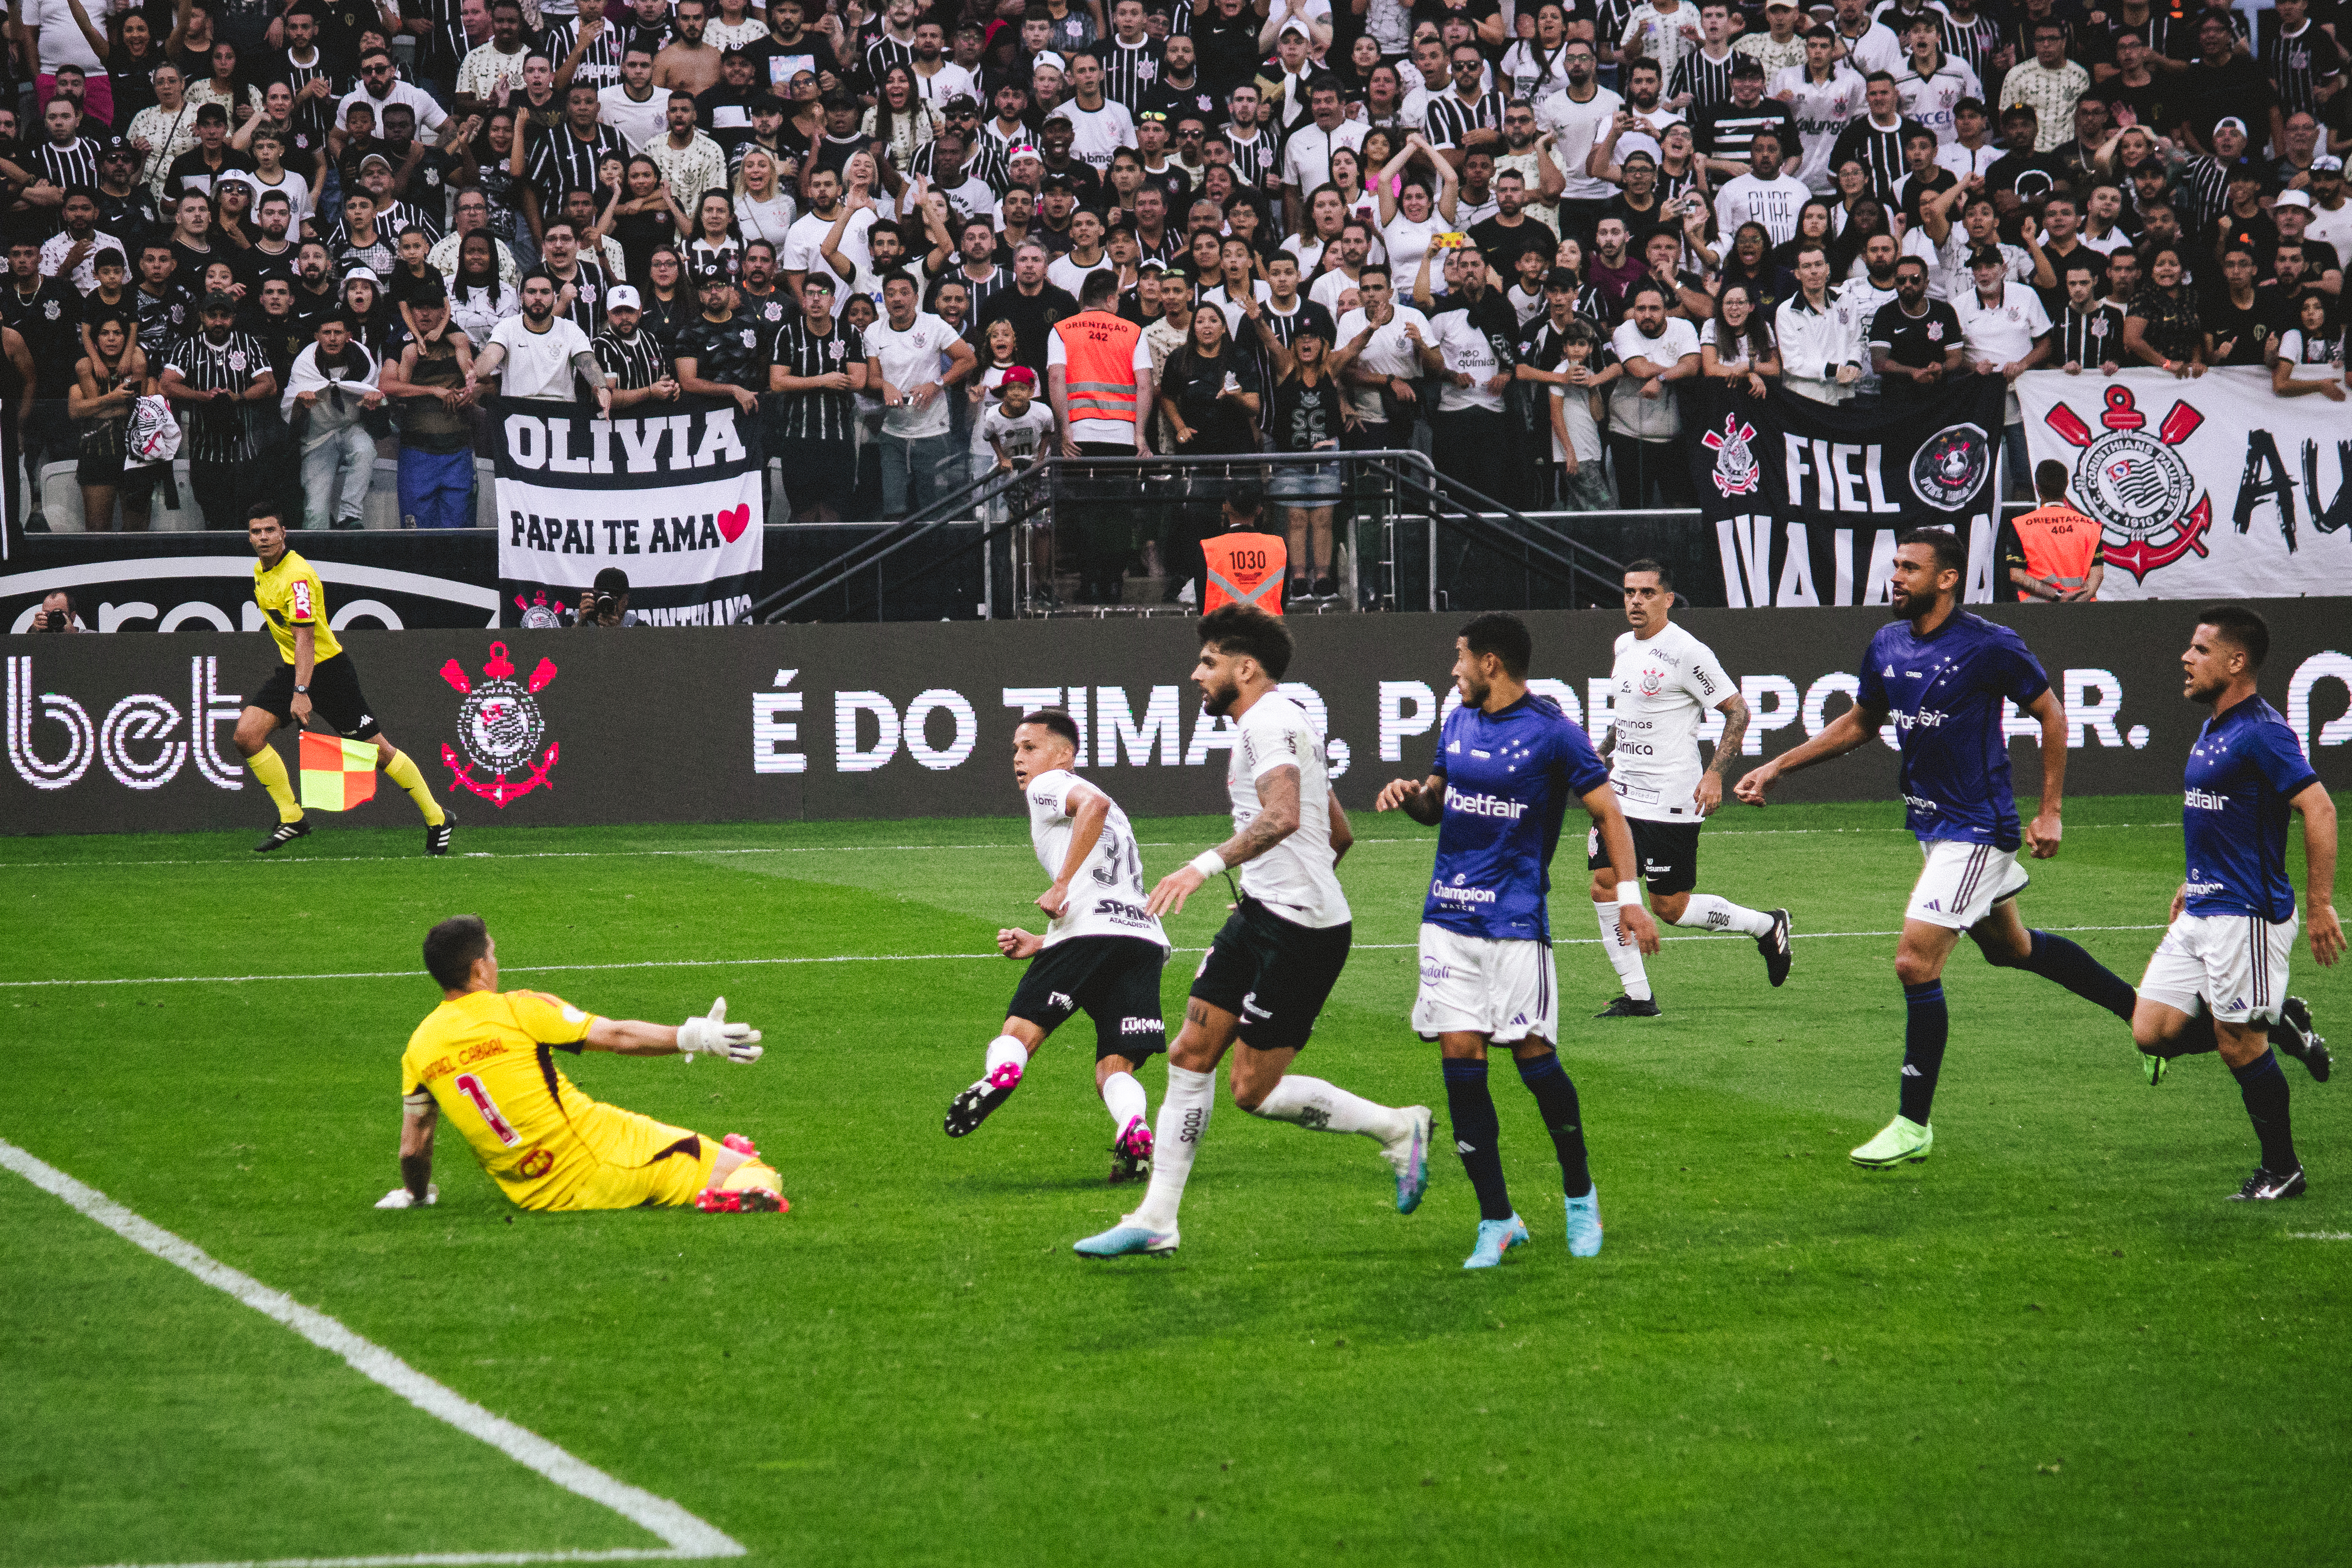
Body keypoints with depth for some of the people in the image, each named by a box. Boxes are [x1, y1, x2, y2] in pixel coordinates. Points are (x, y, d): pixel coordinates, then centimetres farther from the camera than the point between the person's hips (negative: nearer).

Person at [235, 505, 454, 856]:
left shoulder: (298, 576, -24)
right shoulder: (261, 570, 4)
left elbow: (305, 638, -31)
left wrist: (301, 692, -39)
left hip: (326, 666, -8)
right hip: (290, 667, 8)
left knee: (376, 748, -2)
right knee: (247, 734, -9)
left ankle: (437, 818, 11)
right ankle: (291, 818, -1)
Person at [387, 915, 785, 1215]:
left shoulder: (419, 1048, 5)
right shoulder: (517, 1010, -5)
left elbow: (413, 1146, 10)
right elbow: (617, 1037, -3)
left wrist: (416, 1195, 28)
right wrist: (688, 1038, 3)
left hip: (538, 1199, 4)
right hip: (604, 1154, -4)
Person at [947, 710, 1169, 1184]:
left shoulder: (1049, 785, 10)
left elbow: (1095, 804, -15)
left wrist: (1062, 885, -14)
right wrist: (1039, 944, 34)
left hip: (1090, 928, -7)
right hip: (1147, 937, 7)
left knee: (1020, 1032, 2)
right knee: (1114, 1070, 2)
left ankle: (998, 1073, -32)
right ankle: (1134, 1132, -30)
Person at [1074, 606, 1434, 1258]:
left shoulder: (1270, 723, -15)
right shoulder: (1278, 724, 18)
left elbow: (1283, 816, -35)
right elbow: (1339, 834, 26)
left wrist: (1208, 863, -45)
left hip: (1299, 931, -10)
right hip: (1262, 913, 10)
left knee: (1255, 1090, -6)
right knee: (1191, 1052, 5)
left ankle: (1396, 1128, 10)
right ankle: (1156, 1220, 7)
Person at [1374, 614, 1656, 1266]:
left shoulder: (1552, 732, -7)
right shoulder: (1458, 723, 12)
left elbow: (1608, 812, -5)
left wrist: (1628, 895, -13)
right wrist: (1408, 794, 1)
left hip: (1515, 919, -6)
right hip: (1449, 917, 6)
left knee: (1533, 1055, -5)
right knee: (1460, 1057, -2)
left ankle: (1581, 1197, 17)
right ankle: (1497, 1219, 4)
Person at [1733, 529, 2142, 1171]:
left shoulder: (1990, 647, -17)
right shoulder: (1887, 646, 3)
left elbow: (2051, 714, -7)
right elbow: (1859, 724, 18)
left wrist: (2050, 811, -9)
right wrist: (1778, 767, 12)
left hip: (1977, 827, -8)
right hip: (1930, 822, 8)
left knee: (1915, 964, -13)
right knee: (2009, 947, 22)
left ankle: (1914, 1125, -4)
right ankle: (2138, 1008, 41)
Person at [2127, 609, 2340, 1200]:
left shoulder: (2261, 733, -16)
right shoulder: (2212, 731, 14)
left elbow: (2319, 809, -23)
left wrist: (2320, 906, -25)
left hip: (2247, 913, -9)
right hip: (2201, 913, 9)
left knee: (2239, 1043, -3)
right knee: (2153, 1034, 3)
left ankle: (2282, 1170, 12)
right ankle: (2280, 1023, 19)